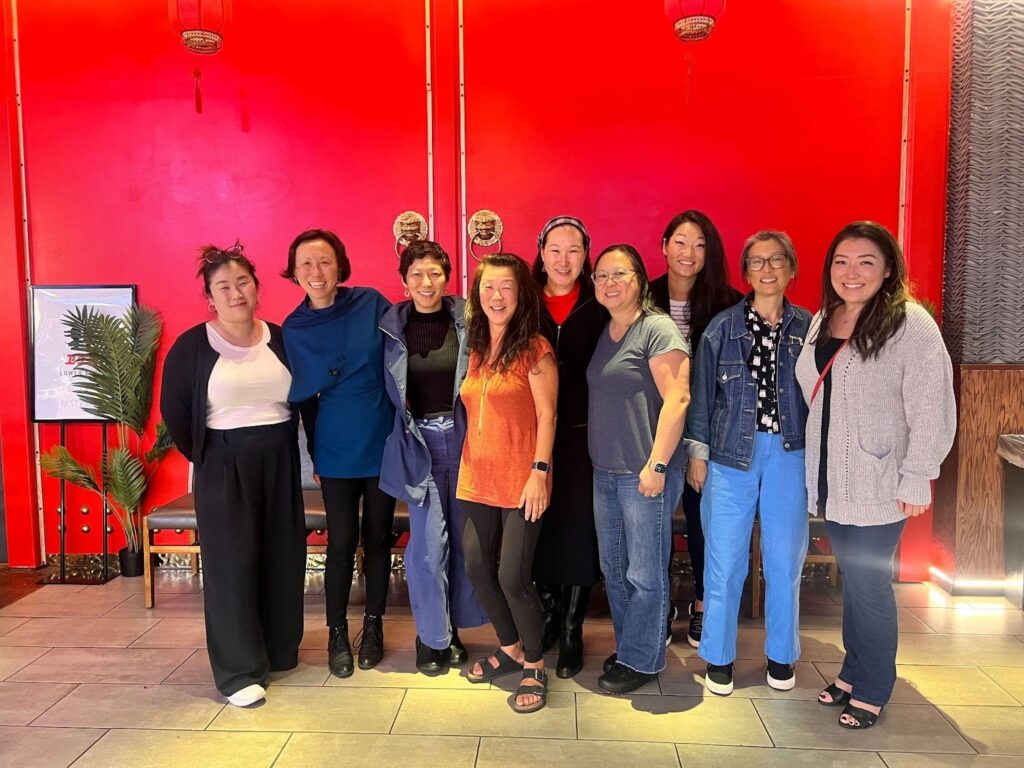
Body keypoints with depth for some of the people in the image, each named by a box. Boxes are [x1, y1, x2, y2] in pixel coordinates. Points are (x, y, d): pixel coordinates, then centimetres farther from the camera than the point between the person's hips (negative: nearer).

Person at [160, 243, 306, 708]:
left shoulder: (282, 339, 2)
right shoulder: (192, 346, -6)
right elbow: (174, 411, -1)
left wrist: (295, 446, 5)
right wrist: (206, 459, 2)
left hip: (281, 460, 3)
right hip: (223, 466, -3)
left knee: (284, 557, 10)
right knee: (232, 564, 1)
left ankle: (280, 650, 30)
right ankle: (239, 670, 12)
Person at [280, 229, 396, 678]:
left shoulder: (372, 304, -6)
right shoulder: (292, 330, -1)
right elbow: (303, 398, 3)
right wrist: (315, 452, 1)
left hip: (383, 443, 0)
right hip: (336, 451, 1)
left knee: (377, 537, 11)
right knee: (341, 541, 5)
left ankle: (374, 626, 29)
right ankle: (337, 632, 24)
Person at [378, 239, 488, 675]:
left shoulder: (466, 320, -2)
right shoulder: (392, 327, 1)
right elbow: (389, 391, 7)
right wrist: (408, 434, 2)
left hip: (463, 437, 1)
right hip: (418, 441, 0)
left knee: (463, 536, 9)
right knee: (428, 541, -1)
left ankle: (453, 627, 28)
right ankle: (432, 637, 18)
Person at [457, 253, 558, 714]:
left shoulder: (534, 348, -8)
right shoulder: (476, 350, 10)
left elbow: (547, 415, -11)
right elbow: (474, 415, 14)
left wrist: (540, 471, -16)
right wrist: (467, 465, 13)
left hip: (520, 481, -6)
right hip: (477, 479, 7)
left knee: (513, 577, -3)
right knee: (477, 568, 11)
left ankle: (534, 667, 19)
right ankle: (510, 648, 34)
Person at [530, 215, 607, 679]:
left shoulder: (598, 306, 0)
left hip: (584, 436, -1)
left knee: (579, 531, 5)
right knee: (541, 528, 10)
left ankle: (572, 631, 21)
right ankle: (549, 618, 32)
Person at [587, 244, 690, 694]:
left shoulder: (658, 328, -10)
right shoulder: (603, 333, 13)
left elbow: (677, 399, -16)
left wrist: (657, 464, -19)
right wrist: (594, 454, 14)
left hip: (645, 472, -8)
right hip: (604, 470, 8)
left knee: (645, 573, 4)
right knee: (613, 568, 15)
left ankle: (640, 660, 20)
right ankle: (628, 648, 32)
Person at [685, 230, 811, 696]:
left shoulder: (808, 328, 4)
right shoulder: (723, 327, 2)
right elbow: (702, 393, 3)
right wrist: (698, 452, 0)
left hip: (790, 454, 1)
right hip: (732, 453, -1)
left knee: (785, 560, 8)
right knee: (725, 560, 4)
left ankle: (781, 655, 28)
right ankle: (719, 656, 20)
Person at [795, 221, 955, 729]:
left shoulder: (910, 324, -13)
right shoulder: (823, 321, 8)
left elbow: (931, 409, -15)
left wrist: (917, 479, -16)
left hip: (878, 485, -6)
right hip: (831, 480, 6)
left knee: (869, 585, 4)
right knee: (850, 580, 17)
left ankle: (871, 690, 23)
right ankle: (853, 672, 33)